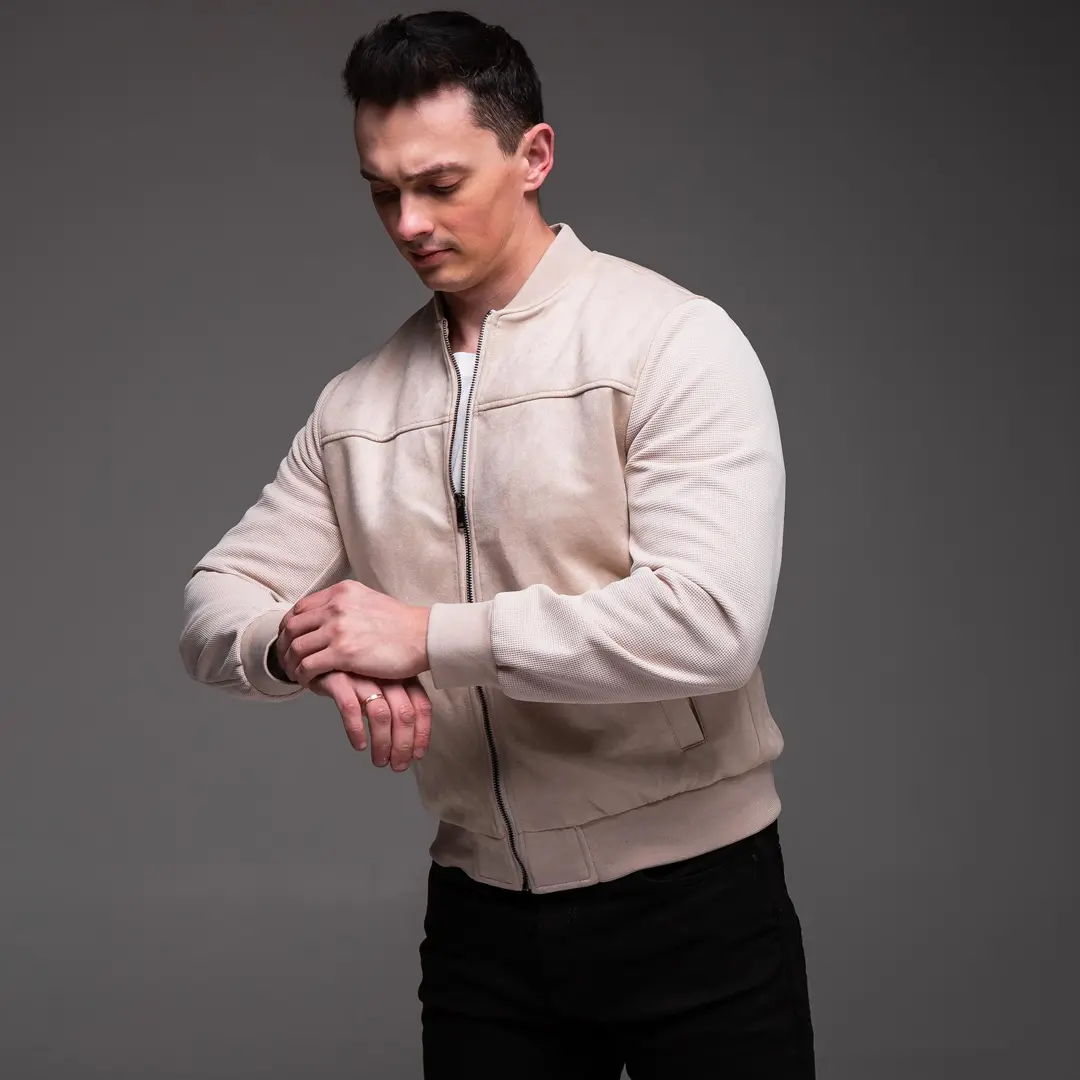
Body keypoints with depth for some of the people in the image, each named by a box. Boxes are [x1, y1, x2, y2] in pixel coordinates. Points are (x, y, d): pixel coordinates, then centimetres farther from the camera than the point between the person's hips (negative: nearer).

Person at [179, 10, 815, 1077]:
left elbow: (708, 622, -22)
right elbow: (217, 601, 6)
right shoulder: (357, 402, 6)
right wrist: (310, 648, -17)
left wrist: (430, 636, -21)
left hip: (688, 900, -4)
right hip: (480, 916, 4)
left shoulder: (673, 340, -11)